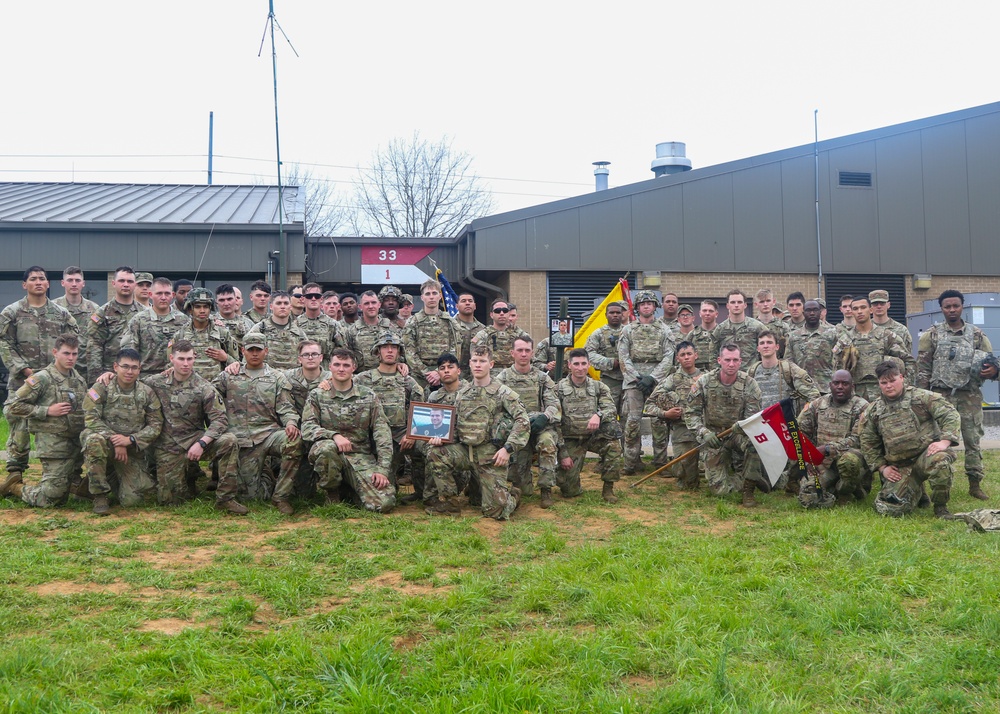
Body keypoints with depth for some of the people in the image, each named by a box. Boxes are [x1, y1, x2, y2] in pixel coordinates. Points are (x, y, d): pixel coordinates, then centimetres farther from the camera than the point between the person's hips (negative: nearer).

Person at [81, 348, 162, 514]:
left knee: (131, 500, -10)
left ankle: (114, 478, 28)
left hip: (133, 450, 2)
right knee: (95, 441, -39)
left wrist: (130, 439, -17)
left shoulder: (147, 393, 2)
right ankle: (100, 496, -21)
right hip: (106, 441, -2)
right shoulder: (101, 388, -5)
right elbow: (91, 419, -12)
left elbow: (156, 425, -1)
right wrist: (115, 440, -23)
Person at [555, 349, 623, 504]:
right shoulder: (559, 389, -3)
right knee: (570, 491, -9)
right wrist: (563, 453, -13)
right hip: (570, 440, -2)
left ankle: (608, 489, -12)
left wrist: (598, 415, -33)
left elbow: (611, 409, -9)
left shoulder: (598, 387, 5)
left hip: (593, 437, 2)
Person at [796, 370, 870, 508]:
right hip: (821, 463, 3)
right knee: (807, 497, -21)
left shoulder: (861, 407, -4)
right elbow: (799, 430, 13)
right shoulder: (817, 405, 8)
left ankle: (844, 490, -7)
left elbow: (857, 439, -14)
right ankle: (832, 489, 14)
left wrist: (828, 448, -24)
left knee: (849, 459, -40)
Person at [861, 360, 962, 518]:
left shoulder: (921, 397, 0)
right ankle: (917, 490, 22)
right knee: (887, 508, -13)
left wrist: (945, 441, -21)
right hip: (900, 467, 4)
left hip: (927, 452, -3)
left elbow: (951, 415, -6)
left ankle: (940, 507, -14)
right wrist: (882, 467, 7)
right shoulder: (873, 411, 11)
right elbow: (868, 443, 18)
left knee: (939, 462, -41)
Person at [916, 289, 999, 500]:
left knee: (973, 439, 3)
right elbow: (923, 368, 2)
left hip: (970, 395, 1)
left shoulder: (977, 334, 9)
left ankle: (975, 483, 11)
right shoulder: (931, 335, 4)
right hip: (941, 395, -1)